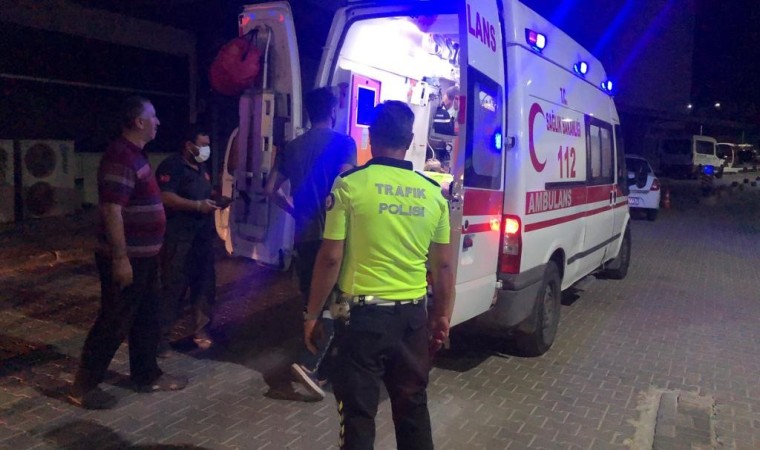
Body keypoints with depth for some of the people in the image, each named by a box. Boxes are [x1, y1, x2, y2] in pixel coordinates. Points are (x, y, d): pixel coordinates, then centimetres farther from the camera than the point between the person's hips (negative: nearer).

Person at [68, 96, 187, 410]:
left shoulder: (135, 155, 13)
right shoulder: (120, 156, -19)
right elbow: (112, 210, -24)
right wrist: (120, 258, -24)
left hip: (143, 255, 10)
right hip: (127, 258, -10)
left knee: (146, 318, 16)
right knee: (114, 323, 0)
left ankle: (147, 376, 28)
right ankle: (83, 386, 13)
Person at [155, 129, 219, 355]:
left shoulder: (201, 167, 16)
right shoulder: (171, 166, -11)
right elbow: (165, 197, -23)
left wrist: (215, 199, 9)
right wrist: (198, 205, -26)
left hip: (203, 235, 9)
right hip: (178, 237, -8)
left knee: (204, 282, 13)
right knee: (173, 286, -3)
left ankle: (202, 330, 26)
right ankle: (161, 335, 8)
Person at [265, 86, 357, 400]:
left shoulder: (293, 147, 12)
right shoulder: (343, 142, -5)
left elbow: (272, 189, 13)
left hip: (304, 235, 6)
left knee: (312, 300, 15)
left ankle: (318, 363, 23)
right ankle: (309, 362, -12)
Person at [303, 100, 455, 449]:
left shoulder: (350, 184, -9)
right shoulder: (433, 193, 2)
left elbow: (330, 259, -10)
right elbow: (443, 266, 6)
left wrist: (312, 314, 2)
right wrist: (442, 317, 17)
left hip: (364, 314, -4)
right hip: (414, 315, 4)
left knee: (358, 412, 9)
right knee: (413, 406, 20)